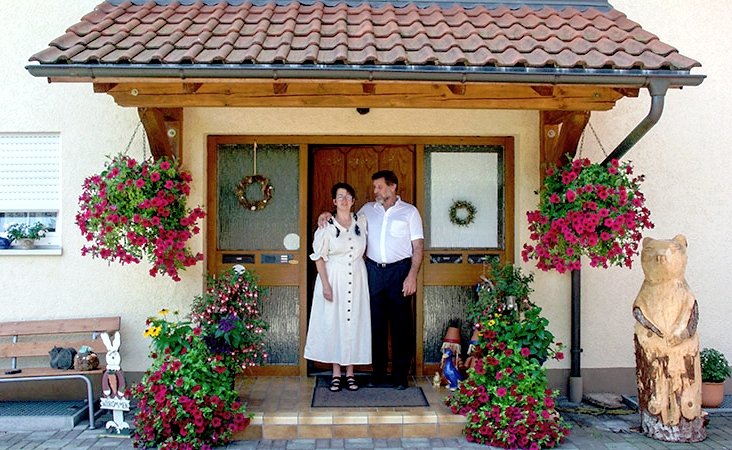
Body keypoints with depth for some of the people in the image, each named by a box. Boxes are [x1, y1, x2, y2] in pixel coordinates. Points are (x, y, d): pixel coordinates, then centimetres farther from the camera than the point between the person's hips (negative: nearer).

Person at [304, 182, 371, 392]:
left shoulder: (362, 221, 5)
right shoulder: (327, 225, -4)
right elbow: (319, 257, -5)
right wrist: (325, 284, -12)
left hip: (357, 279, 3)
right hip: (333, 278, -2)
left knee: (354, 322, 3)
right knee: (333, 322, 0)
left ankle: (350, 373, 14)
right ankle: (336, 373, 11)